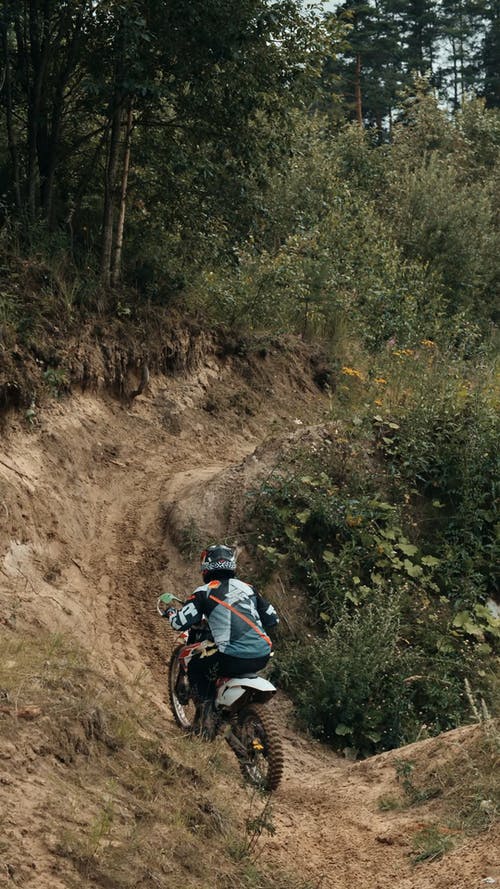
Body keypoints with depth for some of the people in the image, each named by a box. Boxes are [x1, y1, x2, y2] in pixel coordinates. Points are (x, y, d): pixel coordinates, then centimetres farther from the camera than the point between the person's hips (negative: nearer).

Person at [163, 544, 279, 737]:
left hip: (233, 659, -5)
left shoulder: (205, 592, 3)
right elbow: (273, 619, 22)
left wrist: (171, 612, 21)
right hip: (262, 657, 5)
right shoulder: (247, 588, 18)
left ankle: (205, 718, 11)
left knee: (195, 667, 19)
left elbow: (180, 623, -2)